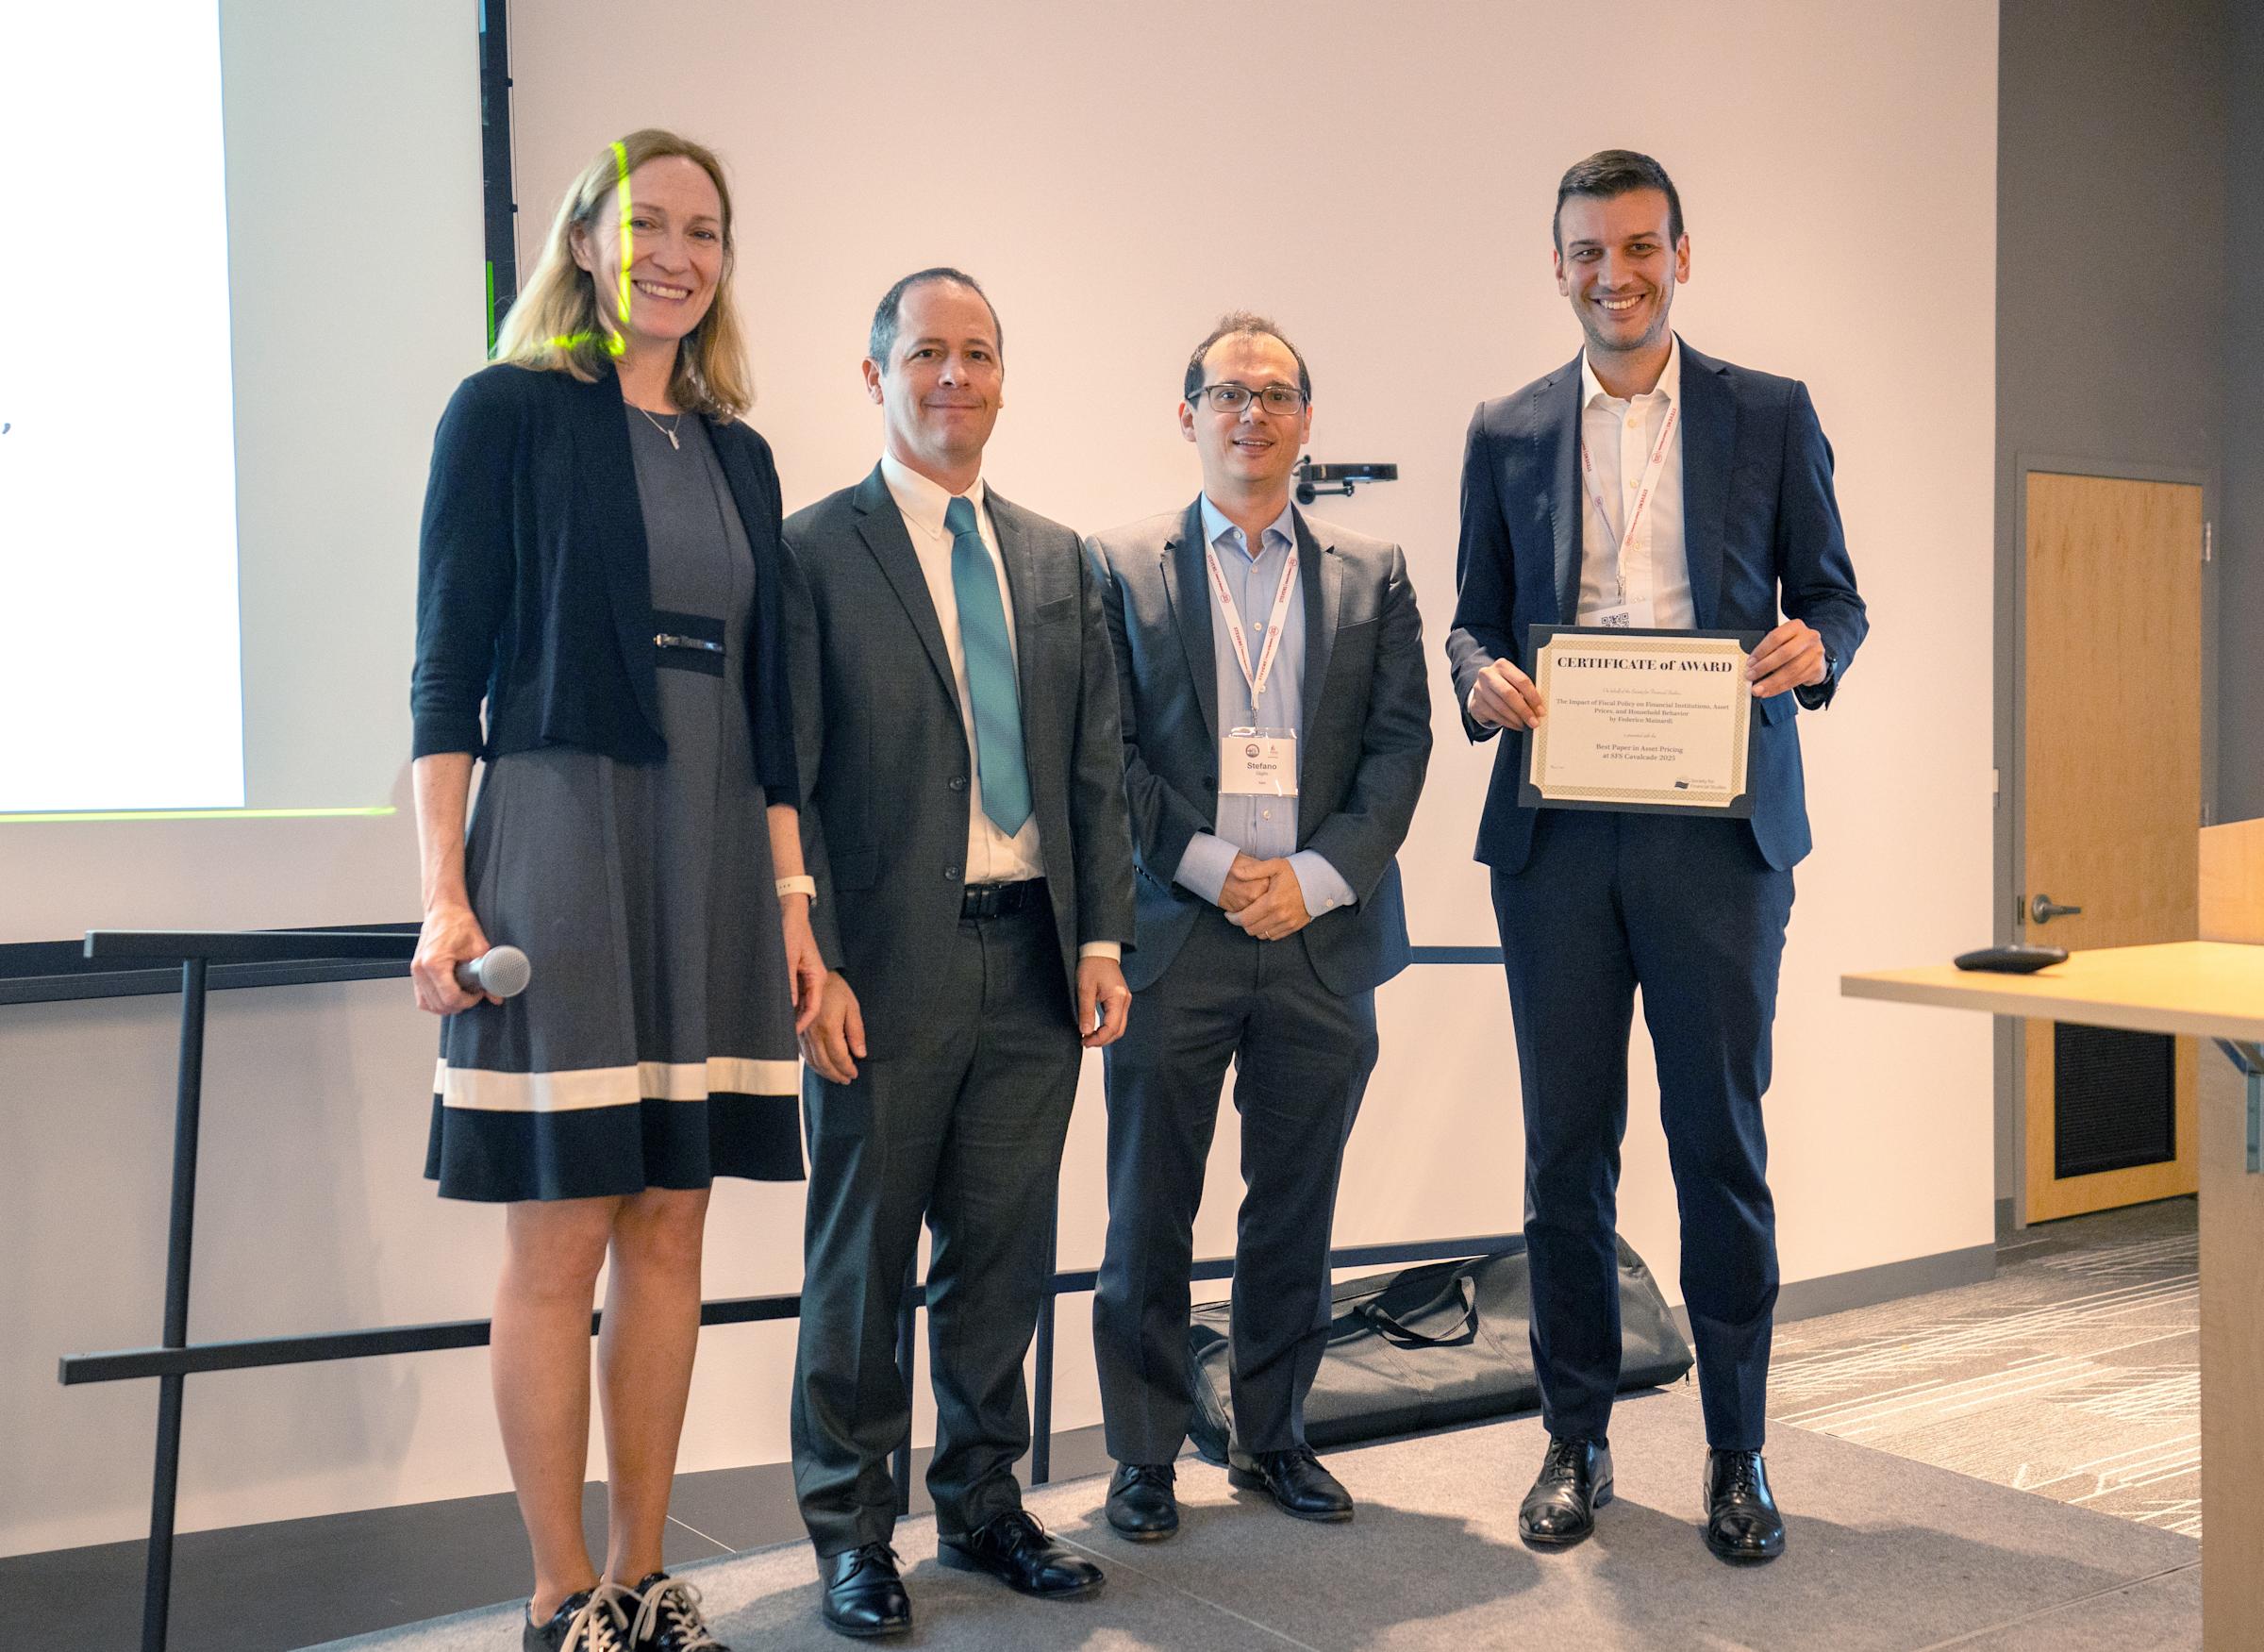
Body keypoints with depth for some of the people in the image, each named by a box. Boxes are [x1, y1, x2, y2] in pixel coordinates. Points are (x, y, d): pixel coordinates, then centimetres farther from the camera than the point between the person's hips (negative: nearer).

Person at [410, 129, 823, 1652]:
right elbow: (449, 665, -5)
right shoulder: (509, 412, 0)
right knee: (562, 1235, -1)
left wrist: (792, 898, 11)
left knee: (671, 1228, 8)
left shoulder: (737, 454, 15)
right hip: (561, 840, -5)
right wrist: (445, 892, -13)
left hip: (714, 860, 5)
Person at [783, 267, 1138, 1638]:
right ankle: (853, 1527, 21)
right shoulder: (815, 551, -1)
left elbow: (1097, 766, 13)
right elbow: (785, 781, -5)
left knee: (1005, 1249, 12)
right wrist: (813, 966, -12)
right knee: (863, 1253, 6)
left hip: (1034, 955, 5)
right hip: (888, 964, -4)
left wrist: (1103, 938, 5)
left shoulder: (1057, 559, 14)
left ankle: (984, 1501, 27)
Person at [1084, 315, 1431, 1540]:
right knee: (1150, 1212, 4)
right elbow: (1106, 752, -1)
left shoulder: (1373, 575, 12)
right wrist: (1213, 869, -12)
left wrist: (1316, 876, -9)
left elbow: (1401, 743, 4)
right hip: (1172, 935, -2)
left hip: (1323, 936, 2)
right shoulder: (1121, 567, 5)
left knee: (1296, 1207, 10)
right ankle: (1145, 1452, 17)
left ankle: (1273, 1436, 25)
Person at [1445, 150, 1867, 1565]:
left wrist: (1815, 646, -14)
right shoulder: (1507, 434, 11)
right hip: (1557, 830, 2)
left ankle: (1738, 1453, 16)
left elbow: (1835, 599, 9)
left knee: (1721, 1140, 2)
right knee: (1566, 1144, 6)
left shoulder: (1771, 415, 8)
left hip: (1719, 825, -1)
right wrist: (1484, 677, -9)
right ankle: (1578, 1440, 20)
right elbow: (1474, 615, 14)